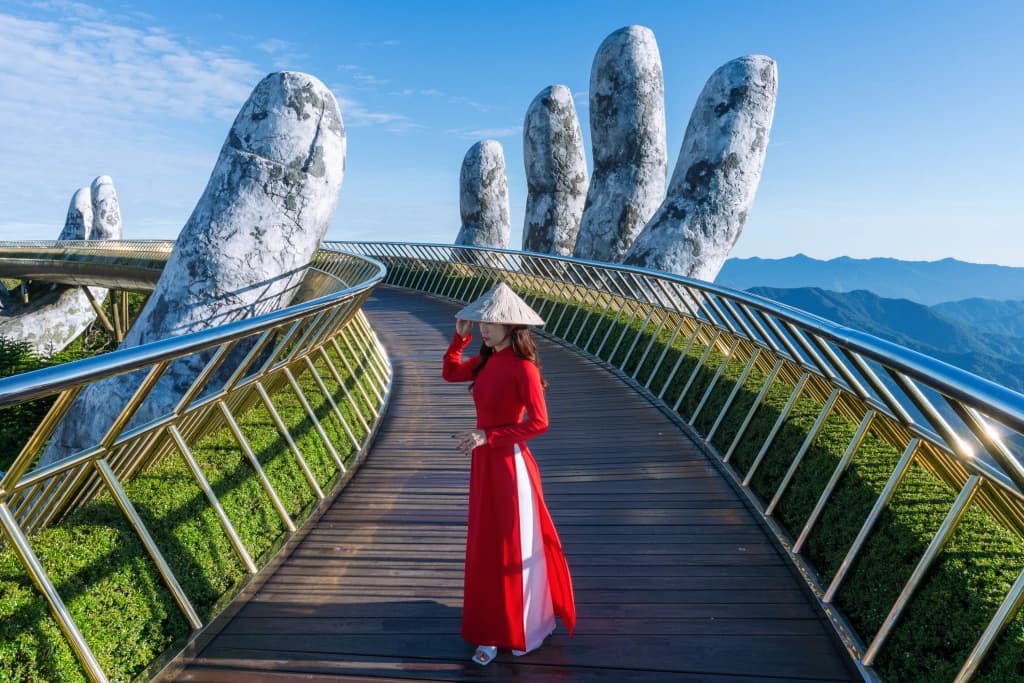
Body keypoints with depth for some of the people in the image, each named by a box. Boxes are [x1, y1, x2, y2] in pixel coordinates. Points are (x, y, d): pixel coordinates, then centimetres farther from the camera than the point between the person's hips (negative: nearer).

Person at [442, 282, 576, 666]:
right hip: (484, 463, 8)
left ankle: (517, 630, 30)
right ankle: (495, 630, 38)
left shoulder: (522, 367, -20)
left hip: (509, 464, -8)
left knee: (512, 549, 8)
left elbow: (538, 423, -21)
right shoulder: (487, 360, 3)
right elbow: (450, 374, 17)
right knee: (487, 548, 19)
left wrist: (486, 437, -24)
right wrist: (459, 336, 3)